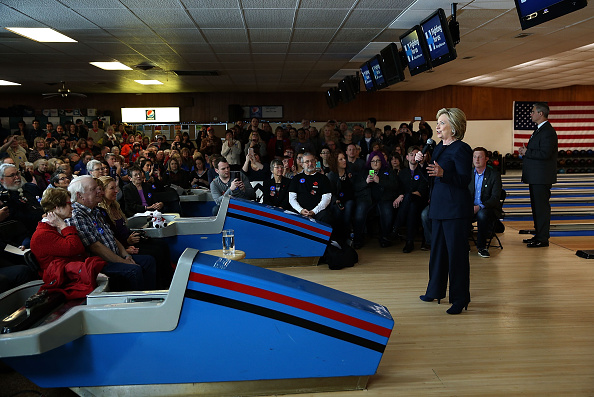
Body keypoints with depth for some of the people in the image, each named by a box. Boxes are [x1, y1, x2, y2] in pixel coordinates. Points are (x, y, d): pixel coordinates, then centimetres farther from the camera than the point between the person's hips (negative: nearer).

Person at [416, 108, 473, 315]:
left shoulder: (461, 149, -13)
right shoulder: (439, 147, 13)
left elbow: (465, 179, -19)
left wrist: (443, 173, -32)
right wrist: (422, 163, 6)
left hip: (455, 208, -9)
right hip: (439, 205, 9)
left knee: (457, 253, -2)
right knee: (437, 249, 17)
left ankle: (460, 298, 9)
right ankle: (436, 290, 31)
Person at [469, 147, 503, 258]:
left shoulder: (494, 174, -3)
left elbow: (495, 198, -11)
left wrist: (479, 207, -27)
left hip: (488, 208, -3)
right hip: (471, 207, 3)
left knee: (482, 214, -38)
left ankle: (481, 247, -17)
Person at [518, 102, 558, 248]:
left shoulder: (548, 132, -16)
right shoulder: (540, 130, 17)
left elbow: (545, 154, -24)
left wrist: (527, 152, -14)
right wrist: (525, 152, 6)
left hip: (542, 178, -11)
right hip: (535, 177, 11)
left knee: (542, 207, -5)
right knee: (536, 206, 16)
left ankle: (543, 239, 2)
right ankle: (538, 235, 25)